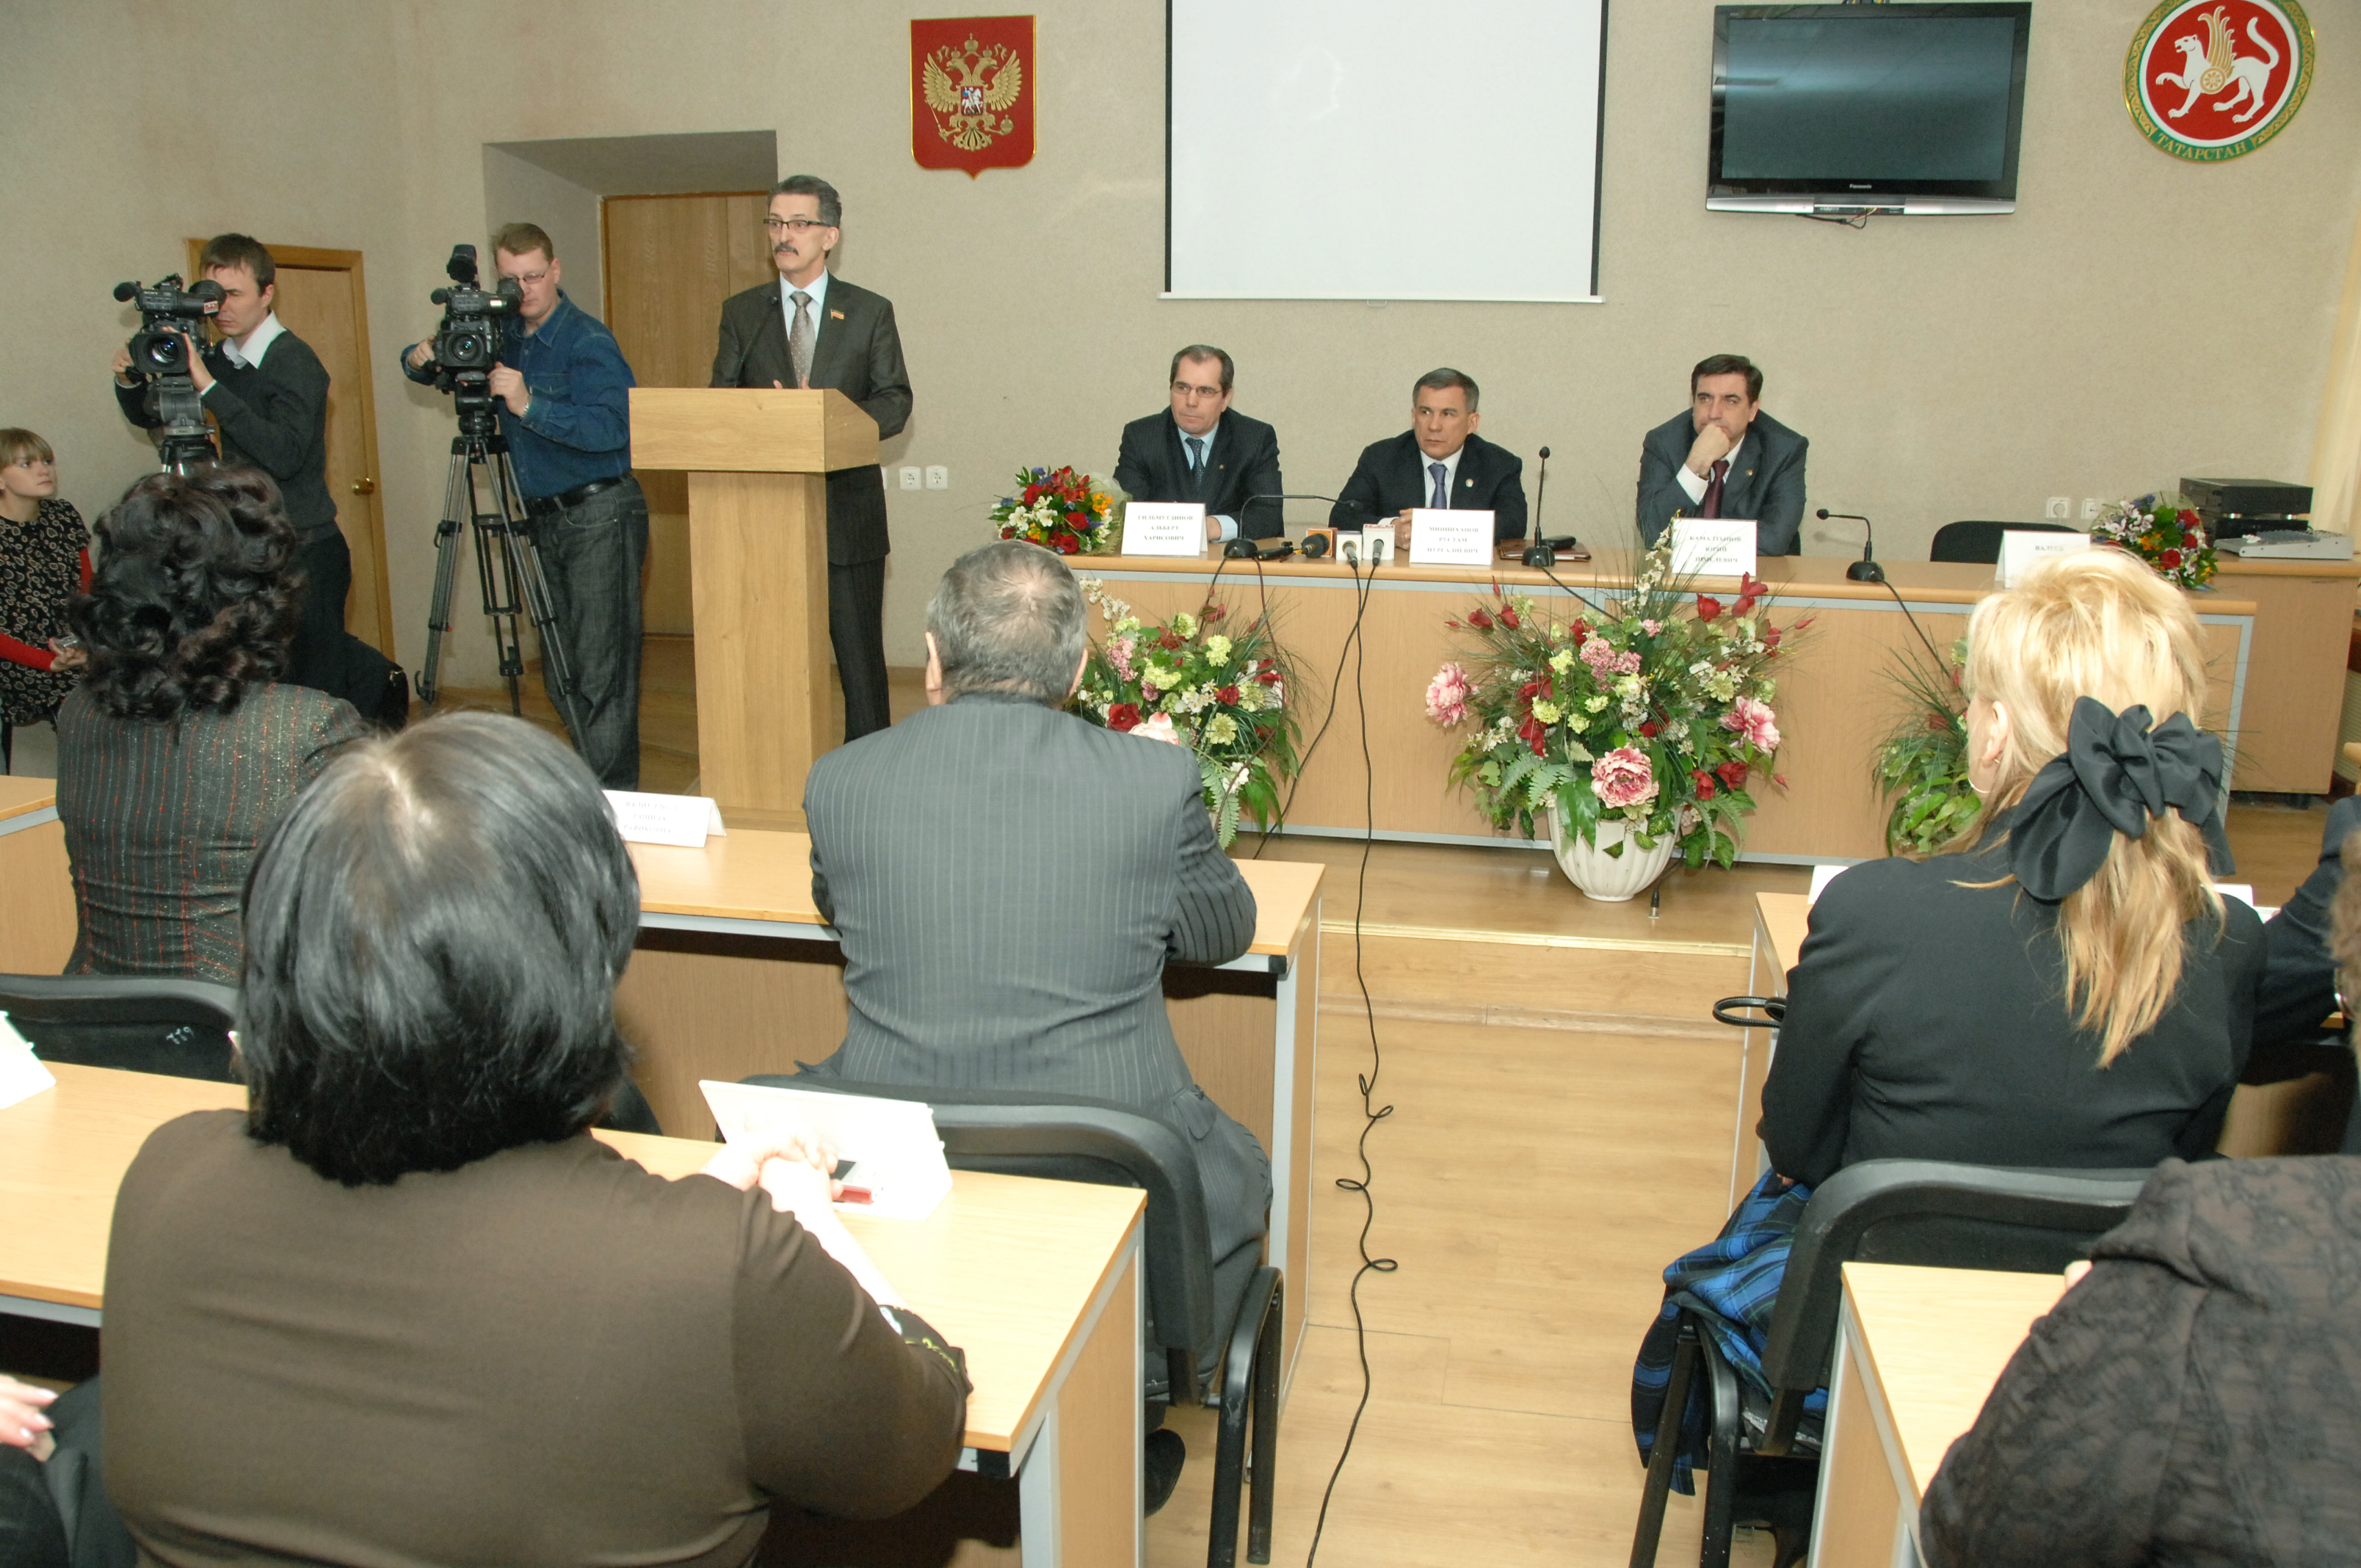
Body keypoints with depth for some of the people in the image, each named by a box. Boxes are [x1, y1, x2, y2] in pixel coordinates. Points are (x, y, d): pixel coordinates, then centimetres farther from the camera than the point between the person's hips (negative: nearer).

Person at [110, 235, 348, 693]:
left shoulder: (294, 360, -12)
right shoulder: (217, 359, 10)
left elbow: (285, 455, -27)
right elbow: (150, 417, 21)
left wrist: (210, 387, -27)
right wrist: (130, 381, 0)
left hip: (305, 552, -7)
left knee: (311, 694, -7)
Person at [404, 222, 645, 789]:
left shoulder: (587, 341, -11)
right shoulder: (502, 336, 12)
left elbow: (610, 427, -25)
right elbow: (428, 362, 22)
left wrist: (529, 406, -31)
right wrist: (421, 358, -1)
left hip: (599, 516, -8)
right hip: (544, 519, 8)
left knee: (601, 671, -8)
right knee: (560, 674, 11)